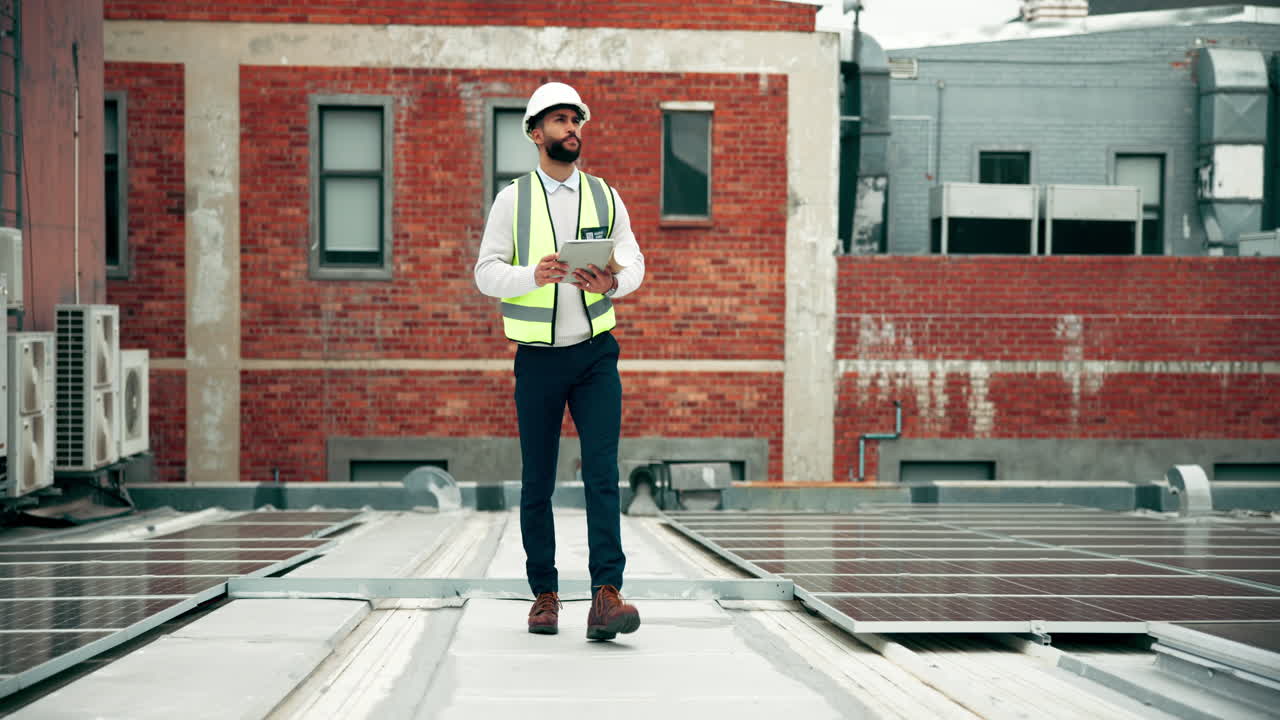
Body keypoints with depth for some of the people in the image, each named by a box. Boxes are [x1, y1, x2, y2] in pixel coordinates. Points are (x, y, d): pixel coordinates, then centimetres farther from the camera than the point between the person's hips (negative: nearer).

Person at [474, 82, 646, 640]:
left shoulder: (604, 197, 8)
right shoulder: (512, 200, 2)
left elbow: (634, 263, 3)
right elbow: (487, 273, -3)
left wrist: (613, 281, -20)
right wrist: (533, 275, -23)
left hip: (595, 354, 1)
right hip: (538, 359, -1)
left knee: (602, 473, -12)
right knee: (537, 483, 5)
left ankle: (606, 598, -17)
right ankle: (544, 595, 18)